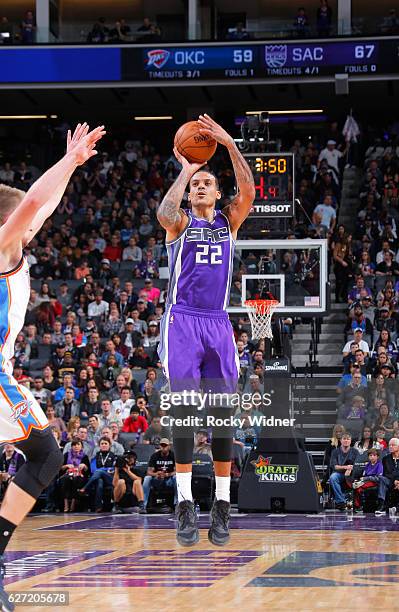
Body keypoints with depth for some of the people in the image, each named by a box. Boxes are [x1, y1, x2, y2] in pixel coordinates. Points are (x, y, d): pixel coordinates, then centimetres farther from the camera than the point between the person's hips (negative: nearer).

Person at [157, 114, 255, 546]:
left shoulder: (229, 220, 13)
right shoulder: (181, 223, 6)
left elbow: (248, 191, -7)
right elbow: (164, 214, -20)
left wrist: (229, 144, -13)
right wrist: (185, 169, -12)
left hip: (218, 323, 3)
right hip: (182, 321, -3)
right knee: (184, 409, -10)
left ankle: (222, 503, 3)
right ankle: (185, 503, -10)